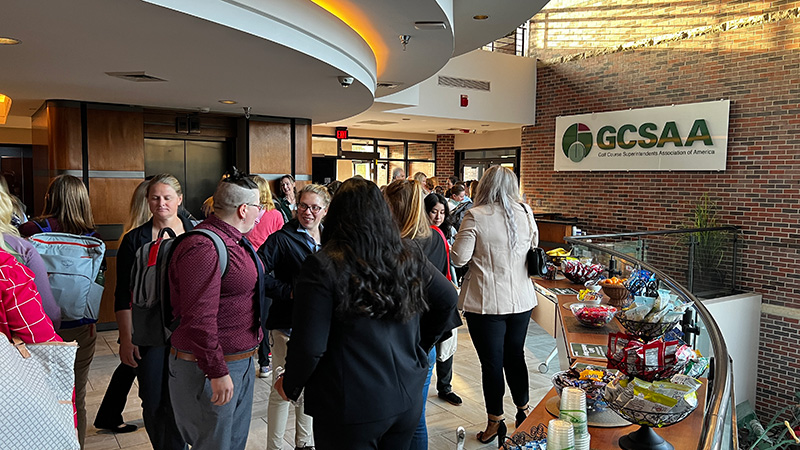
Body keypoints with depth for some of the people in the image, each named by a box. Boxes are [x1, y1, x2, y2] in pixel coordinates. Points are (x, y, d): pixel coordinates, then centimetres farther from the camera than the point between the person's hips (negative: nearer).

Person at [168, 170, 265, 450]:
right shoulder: (203, 248, -24)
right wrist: (217, 372, -25)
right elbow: (199, 317, -27)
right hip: (209, 368, -10)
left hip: (243, 362, 10)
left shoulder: (237, 241, 10)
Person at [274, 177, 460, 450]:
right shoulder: (410, 257, -3)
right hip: (407, 397, 5)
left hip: (351, 407, -4)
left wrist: (290, 385, 0)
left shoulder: (323, 267, -19)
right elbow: (448, 299, 6)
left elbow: (309, 347, -19)